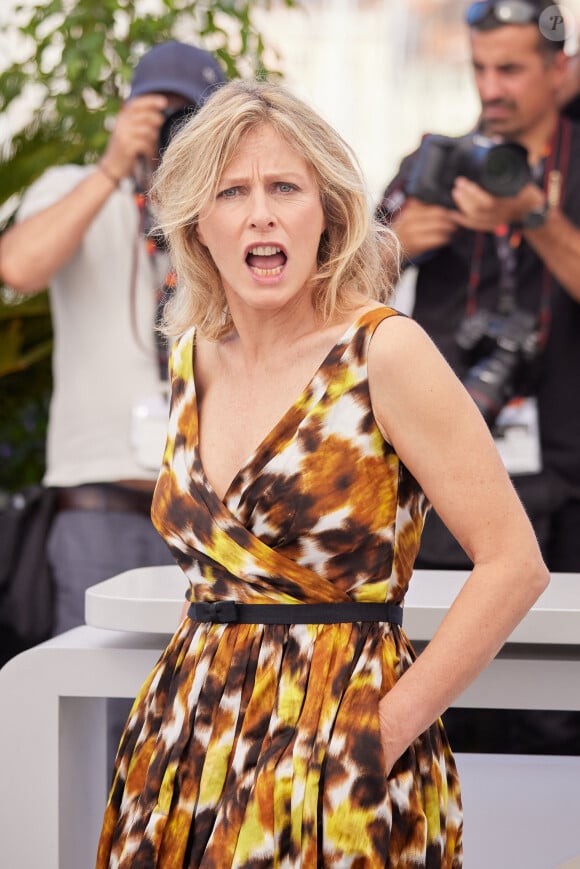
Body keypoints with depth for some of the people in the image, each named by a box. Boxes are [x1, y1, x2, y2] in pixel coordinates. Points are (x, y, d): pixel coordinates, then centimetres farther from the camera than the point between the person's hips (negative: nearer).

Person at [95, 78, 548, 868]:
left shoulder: (383, 350, -12)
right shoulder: (194, 357, 7)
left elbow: (515, 563, -13)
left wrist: (389, 730, -14)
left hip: (334, 752, -6)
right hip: (190, 737, 6)